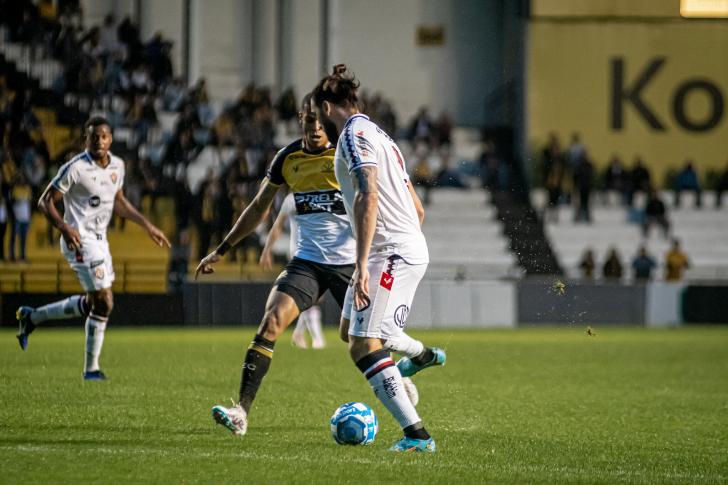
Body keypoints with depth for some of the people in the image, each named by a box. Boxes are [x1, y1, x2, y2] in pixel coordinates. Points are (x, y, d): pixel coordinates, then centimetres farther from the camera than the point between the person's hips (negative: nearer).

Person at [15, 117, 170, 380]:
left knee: (92, 304, 15)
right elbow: (45, 202, -12)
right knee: (103, 301, -11)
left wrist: (147, 225, 17)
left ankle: (32, 316, 30)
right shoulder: (75, 168, -15)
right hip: (80, 240, -8)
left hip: (99, 240, 8)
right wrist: (64, 227, -28)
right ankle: (91, 368, 1)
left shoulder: (117, 165, 7)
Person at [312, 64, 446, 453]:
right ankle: (423, 355, 47)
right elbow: (417, 208, 25)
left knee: (364, 348, -16)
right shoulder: (378, 136, 23)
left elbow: (368, 198, -23)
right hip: (410, 249, 10)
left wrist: (362, 265, -27)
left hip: (392, 252, -10)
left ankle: (416, 435, -21)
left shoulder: (354, 134, -8)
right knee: (350, 329, 28)